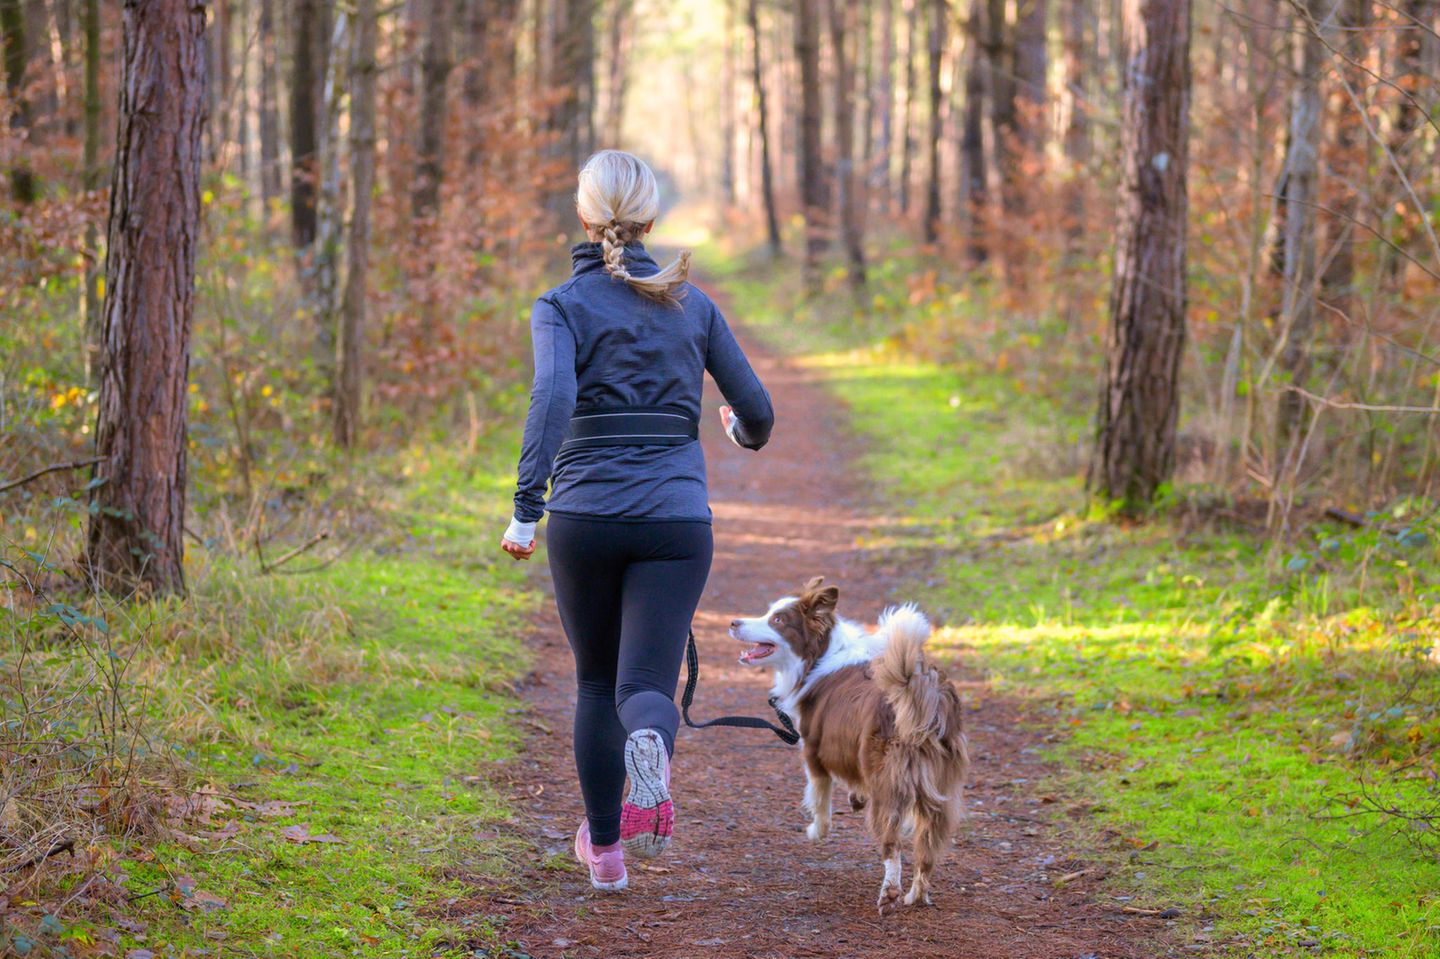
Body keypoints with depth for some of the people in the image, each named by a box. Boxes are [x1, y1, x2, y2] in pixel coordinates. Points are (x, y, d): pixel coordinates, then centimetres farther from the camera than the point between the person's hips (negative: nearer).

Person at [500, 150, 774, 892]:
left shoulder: (561, 307, -1)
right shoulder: (691, 303, 7)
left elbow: (553, 397, -19)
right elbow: (755, 407, 9)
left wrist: (526, 510, -22)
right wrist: (746, 434, 34)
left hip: (586, 518, 0)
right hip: (675, 518, 0)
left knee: (597, 682, 19)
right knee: (646, 685, -2)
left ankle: (604, 847, 24)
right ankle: (652, 747, -39)